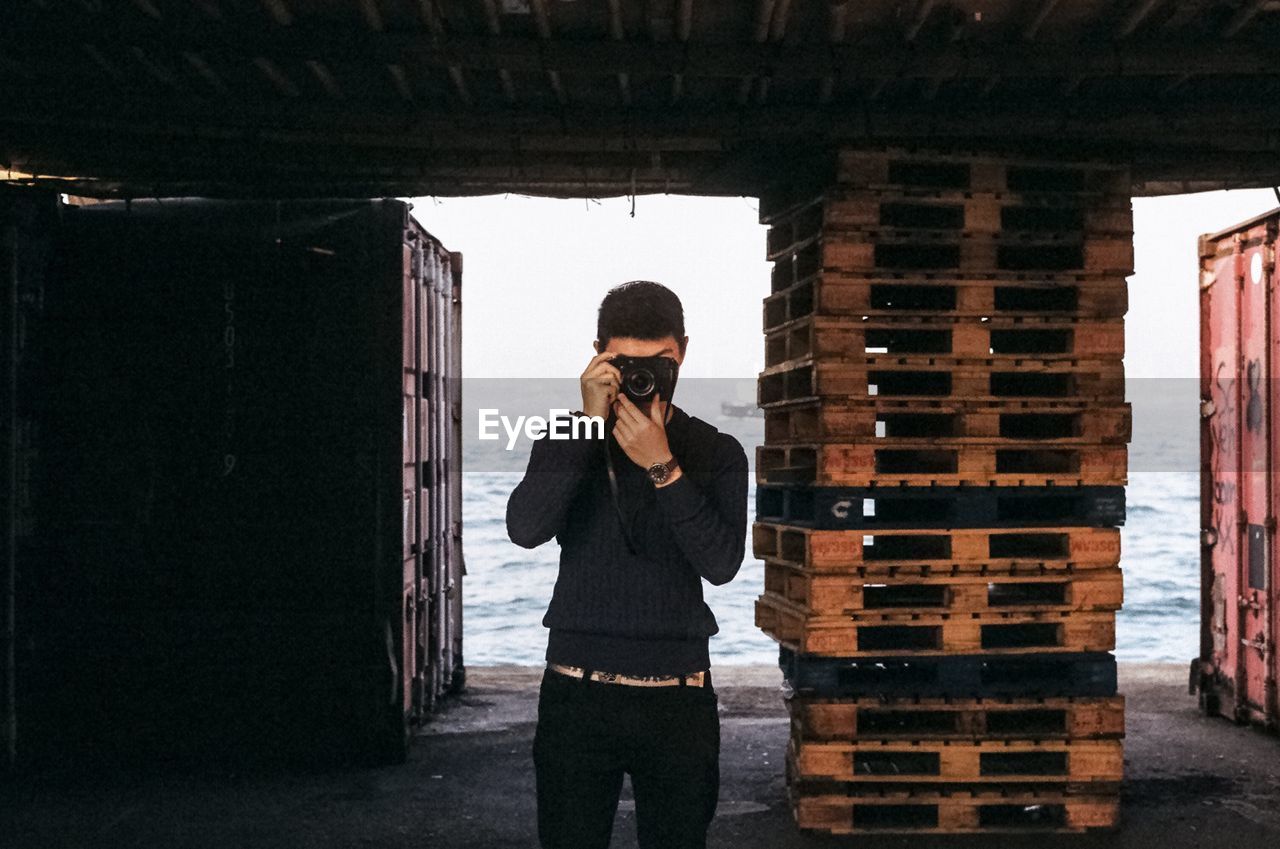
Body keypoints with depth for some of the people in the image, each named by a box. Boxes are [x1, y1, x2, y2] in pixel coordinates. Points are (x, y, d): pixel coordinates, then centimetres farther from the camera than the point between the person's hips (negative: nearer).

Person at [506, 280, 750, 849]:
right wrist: (590, 423, -15)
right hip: (577, 695, 0)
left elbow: (722, 563, -9)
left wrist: (663, 467, -16)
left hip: (678, 697, 0)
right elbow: (525, 530, -13)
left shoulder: (716, 453, 5)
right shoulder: (566, 441, 5)